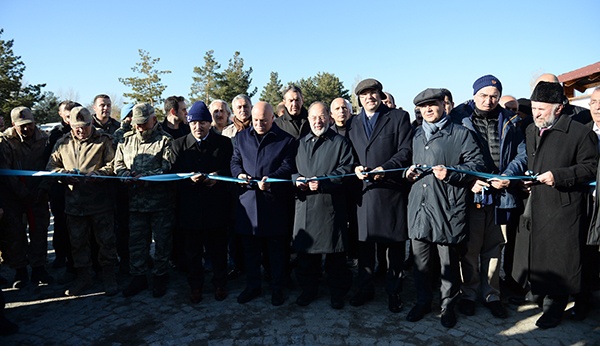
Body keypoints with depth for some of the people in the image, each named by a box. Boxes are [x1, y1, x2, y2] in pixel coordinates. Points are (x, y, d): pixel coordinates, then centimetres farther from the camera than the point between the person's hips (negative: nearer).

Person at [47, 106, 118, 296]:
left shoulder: (103, 141, -1)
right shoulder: (62, 143, 11)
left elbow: (112, 166, -7)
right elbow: (51, 166, 13)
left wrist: (94, 174, -22)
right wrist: (63, 172, -8)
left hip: (100, 201, -4)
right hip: (74, 201, 4)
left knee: (106, 240, 4)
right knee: (78, 241, 13)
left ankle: (108, 275, 20)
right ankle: (84, 275, 28)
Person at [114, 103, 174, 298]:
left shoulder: (165, 140, -3)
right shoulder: (126, 140, 14)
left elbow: (167, 168, -13)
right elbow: (118, 164, 13)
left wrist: (145, 176, -23)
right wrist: (127, 176, -8)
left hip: (160, 201, -4)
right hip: (135, 200, 5)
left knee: (161, 240, 7)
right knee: (136, 240, 12)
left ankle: (160, 276, 23)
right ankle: (138, 277, 27)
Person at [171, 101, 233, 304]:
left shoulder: (224, 143, 4)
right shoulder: (179, 145, 8)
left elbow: (230, 171, 2)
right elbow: (175, 175, 2)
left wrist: (217, 178, -18)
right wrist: (190, 179, -18)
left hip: (217, 206, -1)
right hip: (190, 208, 1)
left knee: (218, 249, 9)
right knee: (192, 250, 11)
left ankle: (220, 284, 28)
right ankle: (195, 286, 29)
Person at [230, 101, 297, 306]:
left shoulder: (286, 140, 1)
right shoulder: (242, 137, 13)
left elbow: (288, 166, -7)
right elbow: (235, 161, 14)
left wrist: (271, 179, -24)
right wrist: (239, 174, -9)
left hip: (275, 202, -3)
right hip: (248, 200, 3)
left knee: (276, 249, 8)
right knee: (250, 247, 13)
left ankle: (277, 289, 24)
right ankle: (252, 286, 30)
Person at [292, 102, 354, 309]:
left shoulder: (340, 142, 4)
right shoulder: (300, 143, 17)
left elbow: (346, 170, -6)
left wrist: (322, 182, -17)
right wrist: (297, 179, -5)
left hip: (331, 205, -3)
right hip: (305, 205, 4)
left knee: (335, 253, 4)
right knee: (306, 250, 10)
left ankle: (337, 292, 21)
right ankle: (308, 289, 27)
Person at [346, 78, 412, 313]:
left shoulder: (399, 117, 4)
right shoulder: (353, 124, 16)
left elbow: (406, 151, -4)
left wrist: (385, 168, -17)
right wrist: (355, 168, -3)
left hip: (392, 189, -3)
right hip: (364, 190, 3)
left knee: (395, 243, 6)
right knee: (364, 243, 10)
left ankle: (393, 291, 22)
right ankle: (365, 289, 26)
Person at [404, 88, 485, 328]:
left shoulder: (460, 134, 1)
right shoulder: (415, 135, 18)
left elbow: (477, 165, -3)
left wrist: (450, 173, -17)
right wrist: (408, 172, 7)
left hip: (447, 208, -4)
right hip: (419, 207, 5)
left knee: (449, 262, 7)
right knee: (420, 260, 11)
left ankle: (448, 305, 26)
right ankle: (423, 301, 29)